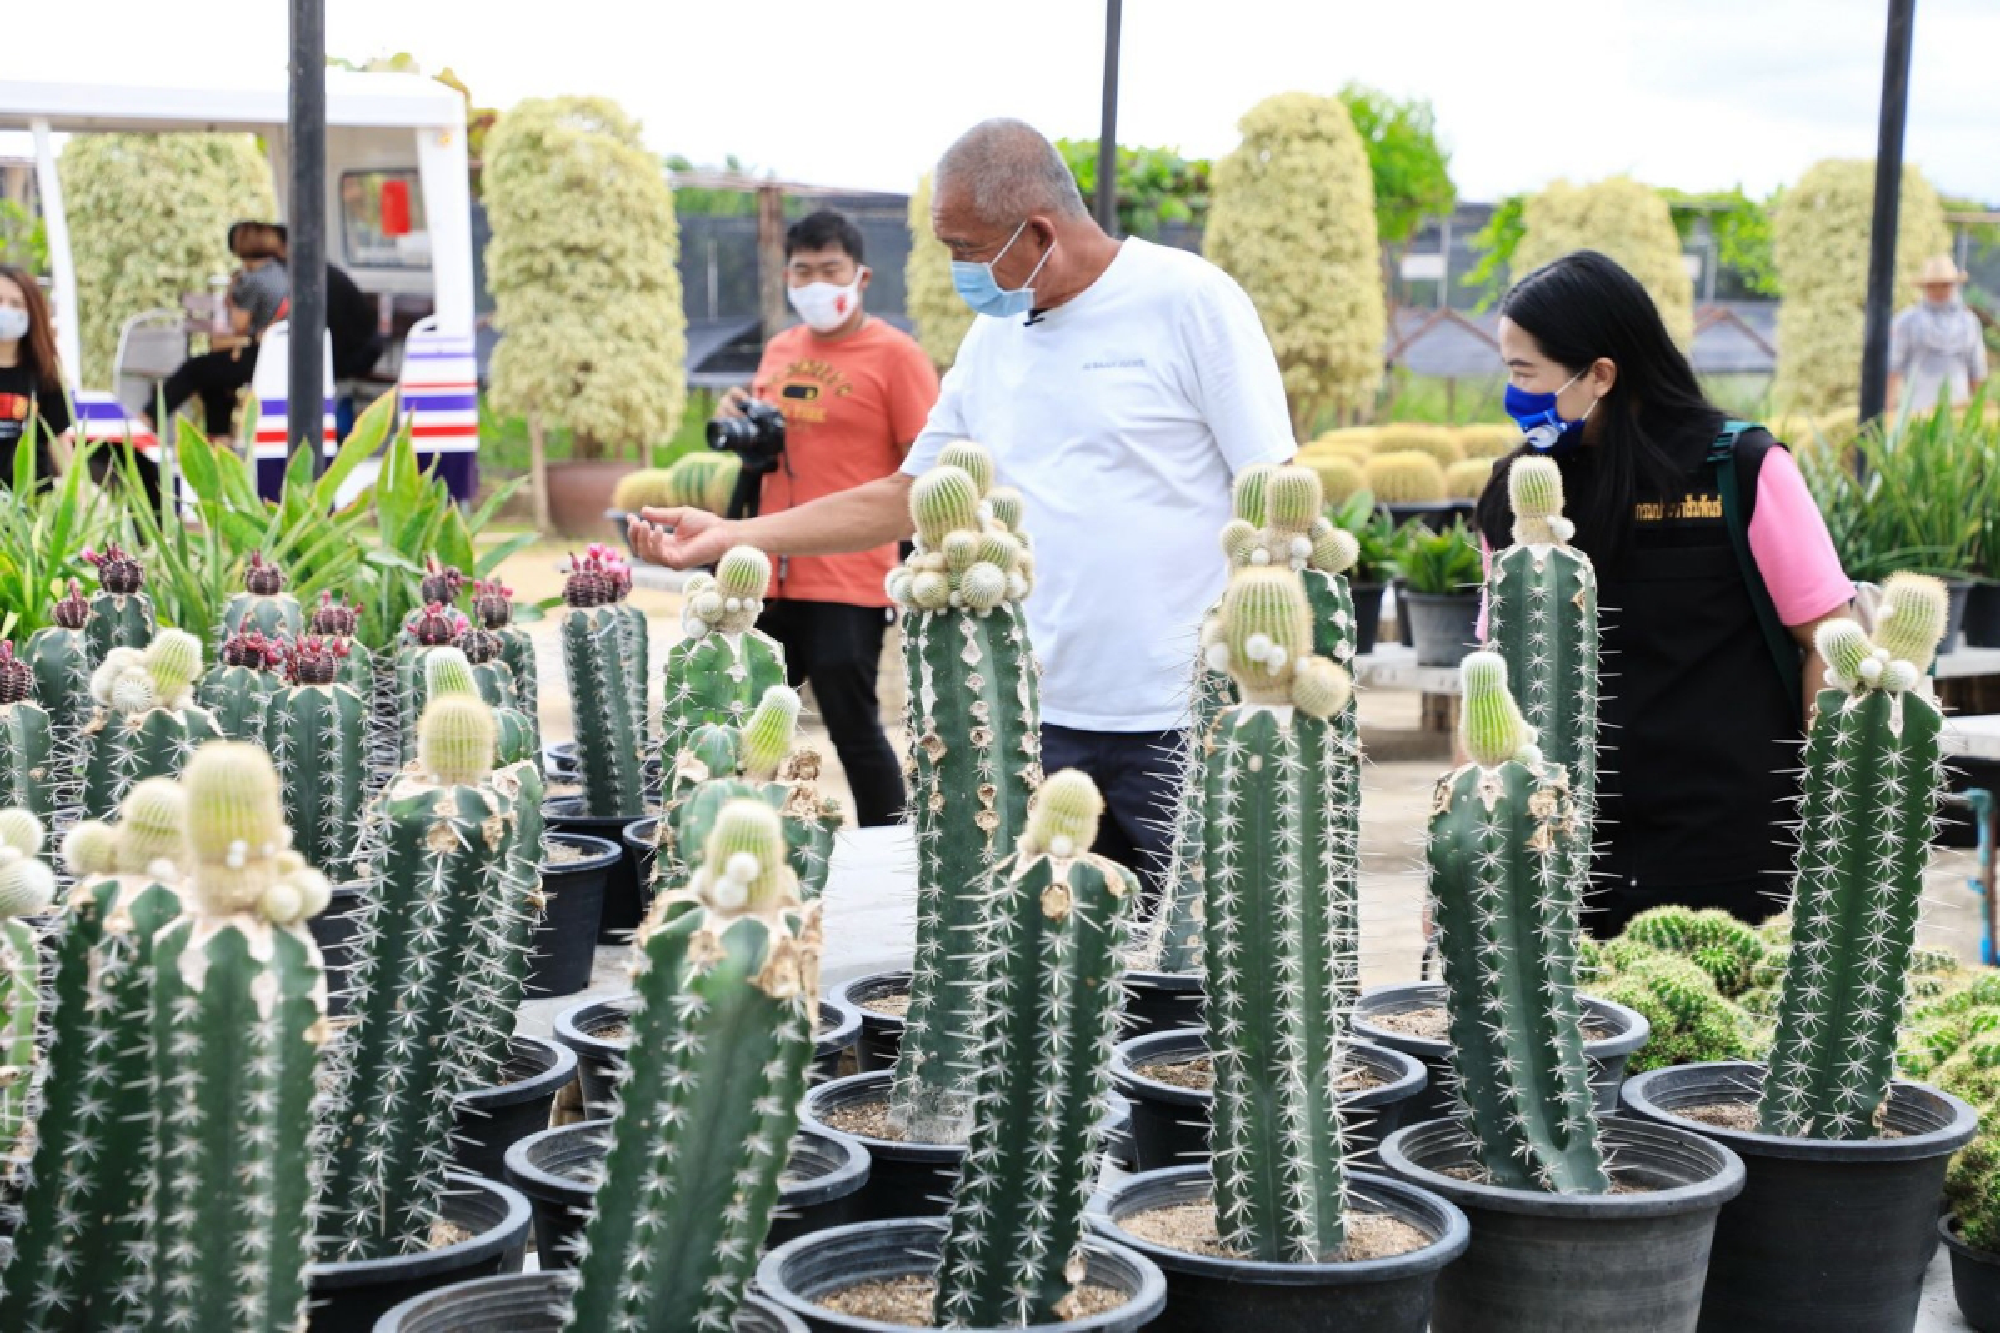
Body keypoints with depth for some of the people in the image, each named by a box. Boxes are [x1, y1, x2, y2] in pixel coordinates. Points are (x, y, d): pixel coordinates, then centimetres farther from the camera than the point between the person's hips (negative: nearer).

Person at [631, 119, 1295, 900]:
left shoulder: (1187, 300, -6)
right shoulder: (991, 340, 12)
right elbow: (906, 500, 18)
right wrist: (727, 537, 13)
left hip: (1182, 725, -5)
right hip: (1046, 718, 5)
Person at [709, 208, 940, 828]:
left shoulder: (895, 354, -6)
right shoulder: (778, 352, 13)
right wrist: (737, 421, 3)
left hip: (848, 584, -7)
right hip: (771, 580, 7)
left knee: (855, 731, -1)